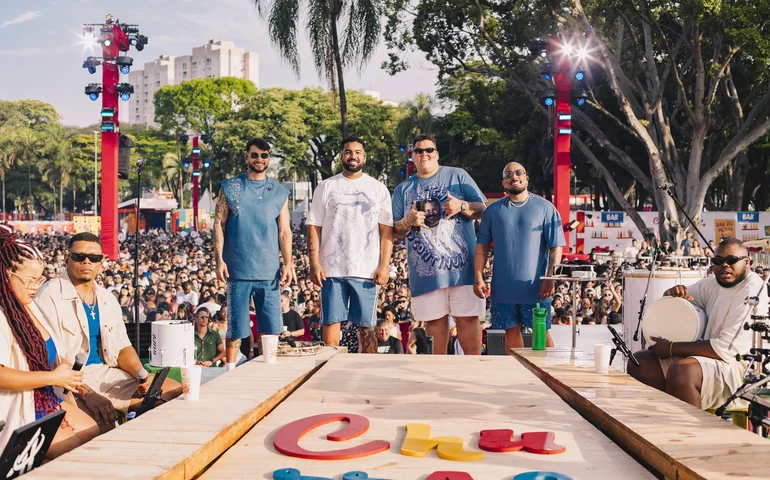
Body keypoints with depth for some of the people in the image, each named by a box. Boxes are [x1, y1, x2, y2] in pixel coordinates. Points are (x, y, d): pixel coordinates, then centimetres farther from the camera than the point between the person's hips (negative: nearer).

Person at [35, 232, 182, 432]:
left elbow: (123, 347, 17)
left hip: (107, 373, 7)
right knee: (105, 426, -37)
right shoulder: (50, 296, -10)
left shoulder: (108, 299, 13)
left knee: (177, 392, 1)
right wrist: (87, 393, -28)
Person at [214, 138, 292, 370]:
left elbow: (284, 231, 9)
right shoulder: (230, 188, 6)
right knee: (236, 329, 2)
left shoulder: (280, 193, 11)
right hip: (238, 271, -2)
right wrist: (219, 260, -6)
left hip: (269, 272, 2)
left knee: (271, 329, 3)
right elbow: (219, 225, 3)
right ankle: (230, 371, 13)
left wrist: (287, 264, -1)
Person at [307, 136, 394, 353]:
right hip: (332, 269, 0)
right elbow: (314, 227, 5)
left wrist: (384, 266, -6)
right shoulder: (326, 187, 9)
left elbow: (386, 230, 4)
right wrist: (314, 264, -6)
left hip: (367, 270, 0)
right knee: (331, 321, 1)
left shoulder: (378, 189, 9)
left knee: (367, 325, 3)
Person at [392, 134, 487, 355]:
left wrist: (462, 206, -13)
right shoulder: (403, 189, 15)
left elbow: (483, 210, 7)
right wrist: (408, 221, -9)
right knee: (434, 320, 6)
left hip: (461, 264, -2)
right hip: (425, 269, 2)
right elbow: (396, 231, 13)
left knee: (468, 317, -3)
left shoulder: (458, 176, 9)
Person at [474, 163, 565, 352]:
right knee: (512, 331, 9)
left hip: (535, 286, -2)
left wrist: (550, 278, -13)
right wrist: (479, 278, -1)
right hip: (503, 287, 3)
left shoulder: (545, 208, 0)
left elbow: (556, 247, -3)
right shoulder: (493, 210, 8)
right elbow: (482, 246, 8)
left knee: (541, 332, 2)